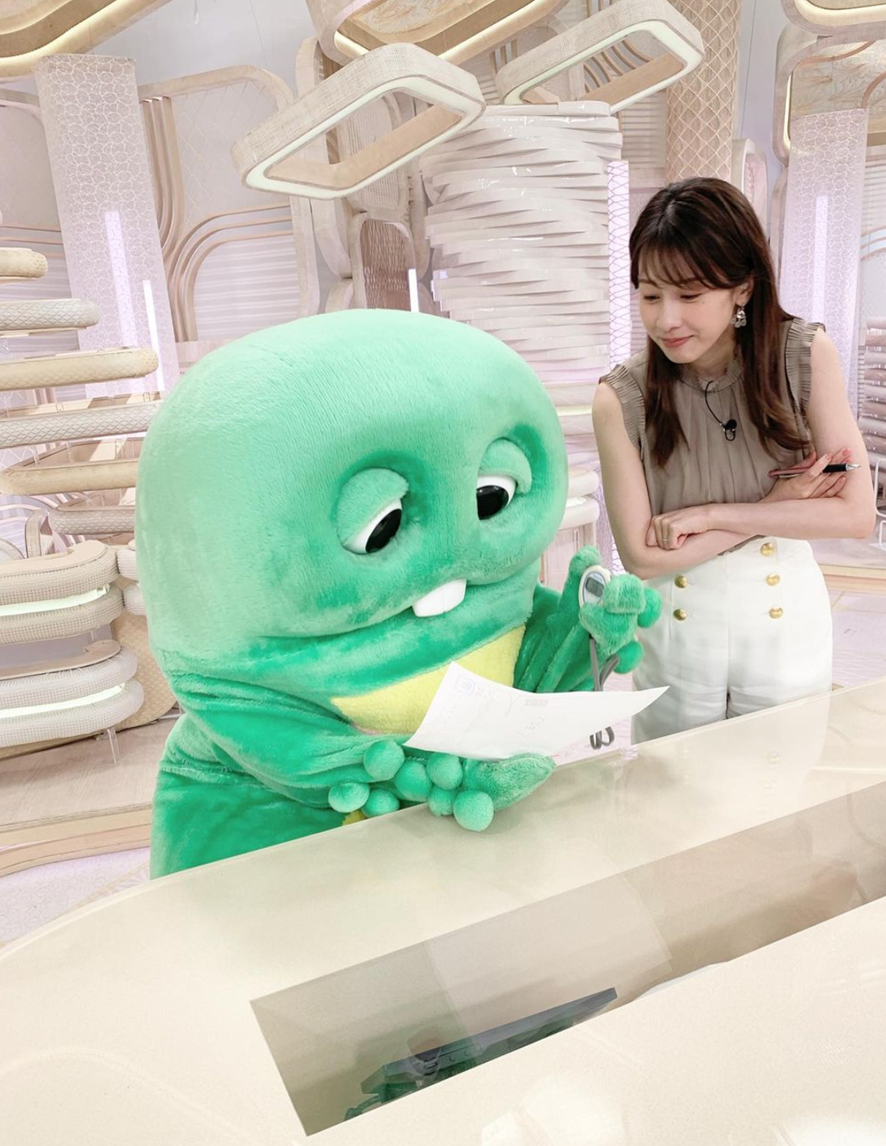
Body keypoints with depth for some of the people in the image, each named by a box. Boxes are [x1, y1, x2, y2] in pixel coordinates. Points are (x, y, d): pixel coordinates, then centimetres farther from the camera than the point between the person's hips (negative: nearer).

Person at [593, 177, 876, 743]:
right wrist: (777, 504, -14)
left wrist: (709, 515, -18)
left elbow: (857, 513, -13)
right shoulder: (623, 398, -15)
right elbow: (642, 555, -15)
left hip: (786, 628, 1)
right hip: (675, 639, -1)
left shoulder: (806, 355, -11)